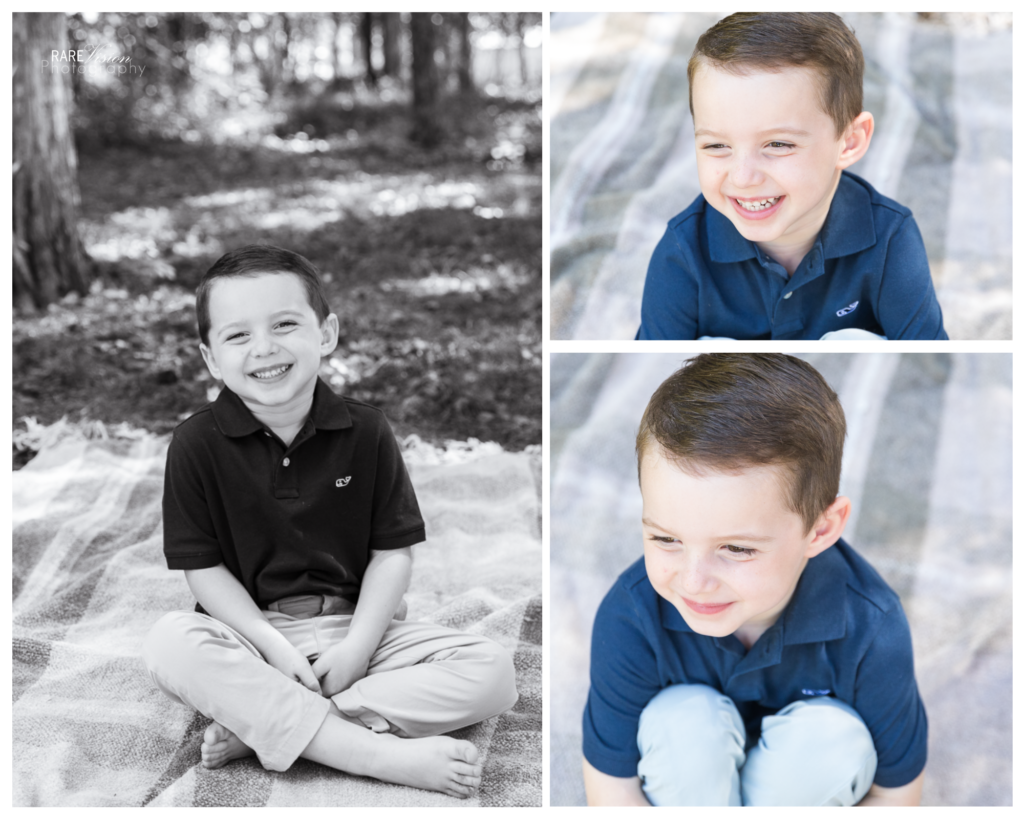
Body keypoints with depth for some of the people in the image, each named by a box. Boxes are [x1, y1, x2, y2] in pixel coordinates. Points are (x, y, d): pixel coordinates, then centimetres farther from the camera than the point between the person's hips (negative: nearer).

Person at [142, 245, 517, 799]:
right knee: (168, 644, -34)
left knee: (493, 674, -19)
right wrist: (273, 646, -17)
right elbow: (203, 568, -5)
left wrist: (356, 647, -15)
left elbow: (392, 552, -2)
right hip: (252, 628, -1)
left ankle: (260, 725, -24)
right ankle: (381, 756, -35)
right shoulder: (196, 444, -5)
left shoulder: (366, 433, -2)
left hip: (353, 627, 2)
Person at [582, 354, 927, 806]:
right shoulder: (628, 618, -31)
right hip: (690, 774, -1)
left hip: (807, 777, 1)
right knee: (683, 719, -31)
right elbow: (610, 785, -21)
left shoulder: (870, 628, -31)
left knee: (831, 734, -30)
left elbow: (895, 794, -17)